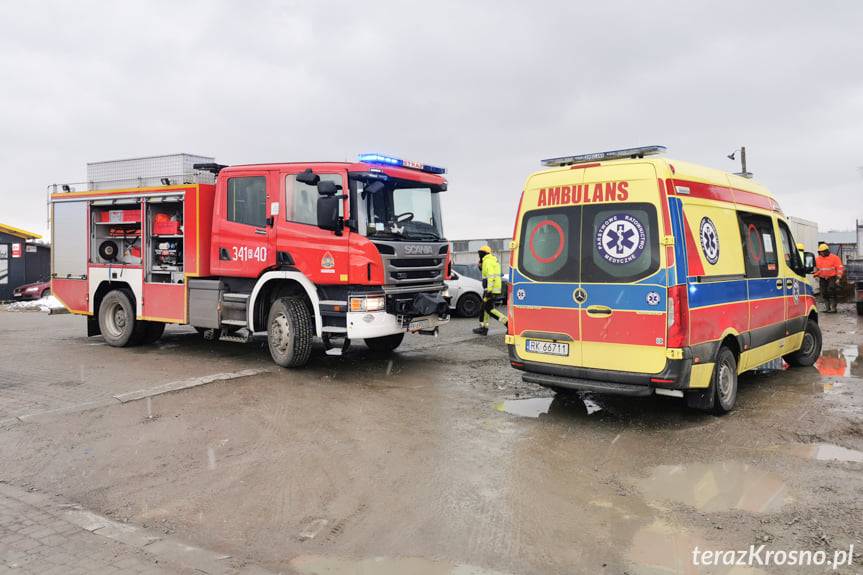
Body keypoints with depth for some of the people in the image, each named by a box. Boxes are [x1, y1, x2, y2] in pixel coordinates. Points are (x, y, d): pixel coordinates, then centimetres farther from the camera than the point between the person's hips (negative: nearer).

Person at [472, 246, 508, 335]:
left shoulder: (487, 261, -13)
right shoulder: (494, 260, 19)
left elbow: (490, 276, -23)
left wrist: (489, 290, -26)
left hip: (491, 290, -10)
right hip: (496, 290, 10)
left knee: (489, 309, -7)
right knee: (485, 308, 14)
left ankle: (507, 322, -13)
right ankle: (483, 328, 18)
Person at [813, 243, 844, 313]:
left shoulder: (834, 257, -6)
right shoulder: (818, 259, 8)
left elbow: (840, 268, -7)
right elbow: (816, 269, 20)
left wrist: (838, 278, -12)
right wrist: (816, 276, 7)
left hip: (832, 278, -5)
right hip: (823, 279, 5)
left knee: (832, 293, -12)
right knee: (824, 294, 5)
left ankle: (833, 308, -8)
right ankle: (828, 308, 12)